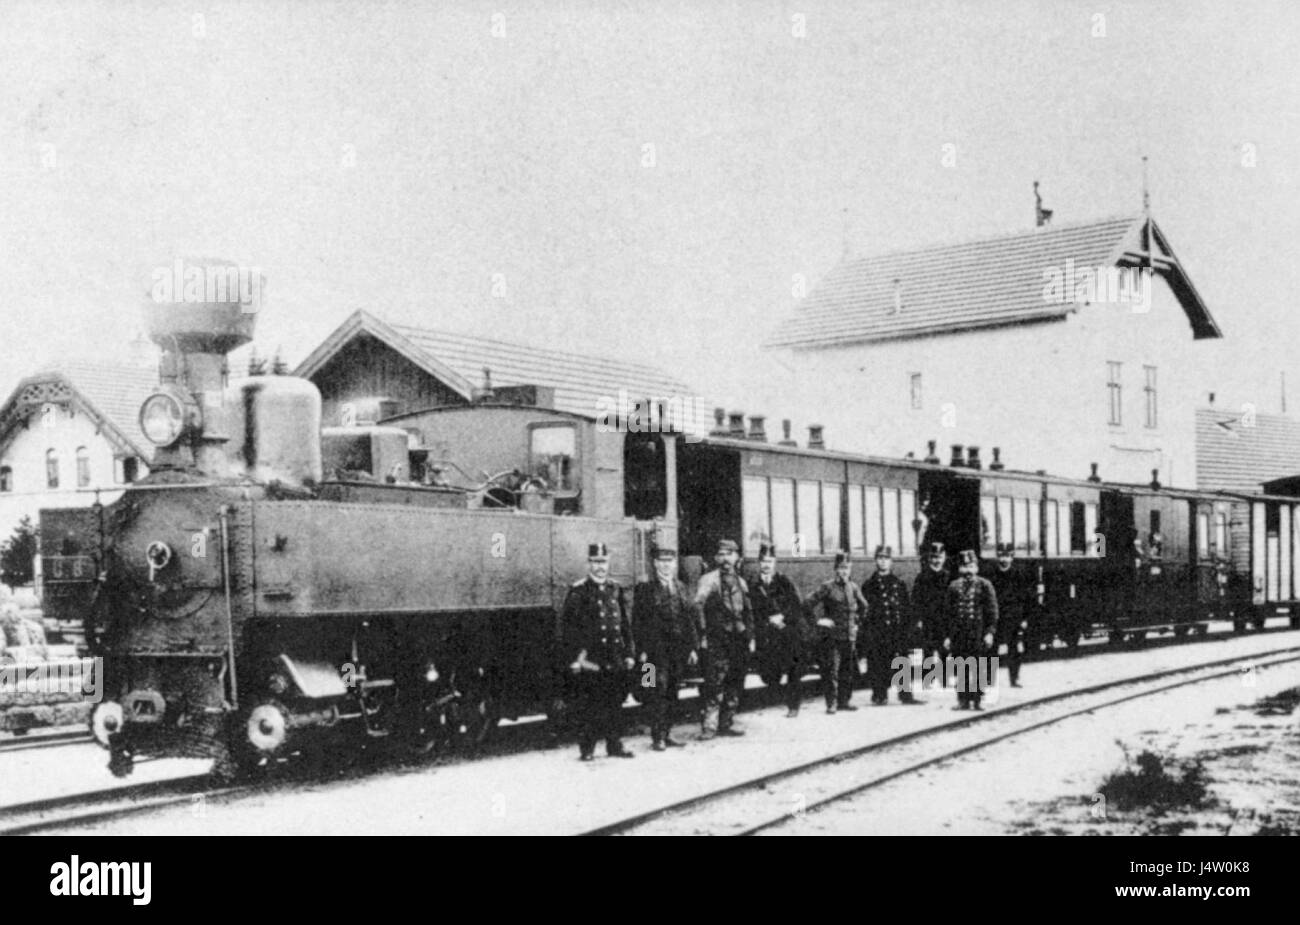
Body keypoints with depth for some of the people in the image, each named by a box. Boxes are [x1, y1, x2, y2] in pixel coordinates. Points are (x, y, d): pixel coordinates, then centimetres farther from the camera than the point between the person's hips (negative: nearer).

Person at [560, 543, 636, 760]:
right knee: (587, 705, -2)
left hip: (615, 660, 5)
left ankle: (615, 744, 17)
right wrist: (575, 658, -12)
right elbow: (567, 626, -6)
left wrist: (628, 653, 13)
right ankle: (586, 748, 5)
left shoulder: (615, 591, 13)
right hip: (589, 660, -5)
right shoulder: (578, 591, -4)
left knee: (615, 702, 8)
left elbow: (625, 624, 17)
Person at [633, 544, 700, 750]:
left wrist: (693, 647, 7)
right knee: (658, 692, -8)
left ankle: (667, 734, 15)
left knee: (671, 694, 8)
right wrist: (642, 650, -9)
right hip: (656, 651, -4)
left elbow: (691, 619, 14)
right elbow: (638, 622, -3)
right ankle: (657, 737, -5)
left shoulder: (681, 589, 14)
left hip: (679, 651, 5)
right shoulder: (644, 589, 0)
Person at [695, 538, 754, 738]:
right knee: (714, 682, -10)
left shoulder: (741, 583, 17)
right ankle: (710, 725, -8)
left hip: (740, 639, 6)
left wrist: (750, 636, 15)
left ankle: (727, 723, 15)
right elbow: (698, 606, -9)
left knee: (735, 683, 7)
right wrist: (703, 633, -16)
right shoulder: (709, 579, -2)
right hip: (717, 639, -6)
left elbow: (748, 612, 21)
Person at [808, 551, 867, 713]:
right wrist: (819, 621, -8)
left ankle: (844, 700, 18)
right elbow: (810, 604, -8)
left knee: (847, 670, 9)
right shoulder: (828, 587, -7)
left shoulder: (854, 587, 8)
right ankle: (831, 703, -3)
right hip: (831, 635, -5)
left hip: (849, 634, 5)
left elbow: (863, 606, 24)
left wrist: (856, 621, 16)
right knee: (830, 670, -7)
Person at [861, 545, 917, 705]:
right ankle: (879, 696, 6)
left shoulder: (899, 584, 11)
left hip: (897, 630, 0)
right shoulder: (868, 585, 10)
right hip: (875, 630, 0)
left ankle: (906, 694, 1)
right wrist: (865, 630, 1)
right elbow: (863, 609, 8)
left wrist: (907, 628, -1)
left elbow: (907, 608, 9)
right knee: (877, 665, -1)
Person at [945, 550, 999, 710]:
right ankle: (963, 700, 6)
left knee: (978, 667, -2)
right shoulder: (954, 587, 11)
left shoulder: (984, 586, 3)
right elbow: (950, 612, 14)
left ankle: (977, 700, 4)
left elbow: (992, 611, 0)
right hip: (959, 633, 2)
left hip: (978, 632, -2)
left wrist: (990, 632, -9)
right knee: (961, 668, 1)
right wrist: (949, 635, 9)